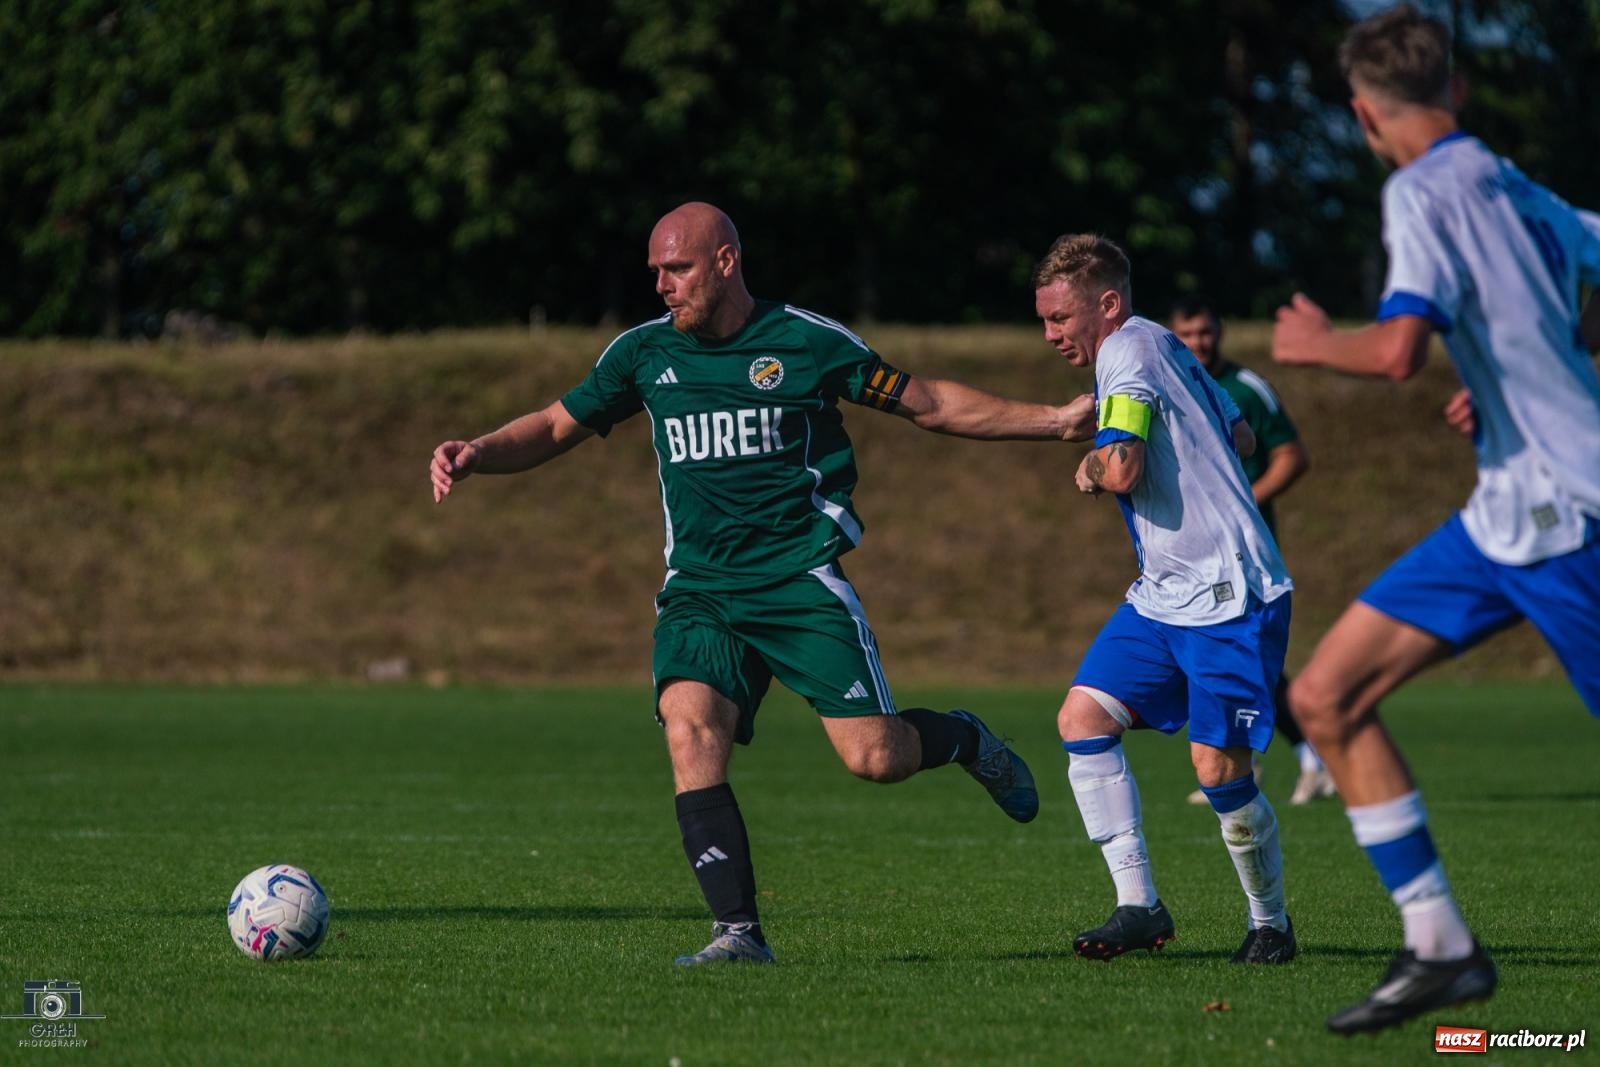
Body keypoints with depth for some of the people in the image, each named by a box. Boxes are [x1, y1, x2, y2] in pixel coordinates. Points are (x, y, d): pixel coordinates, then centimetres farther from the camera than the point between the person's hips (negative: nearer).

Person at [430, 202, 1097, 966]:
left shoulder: (808, 342, -1)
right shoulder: (644, 353, 7)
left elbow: (926, 403, 7)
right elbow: (556, 428, 15)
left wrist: (1054, 420, 3)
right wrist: (477, 455, -4)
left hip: (800, 580, -3)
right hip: (700, 591, 3)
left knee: (874, 757, -12)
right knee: (689, 732, -23)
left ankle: (963, 740, 24)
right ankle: (739, 931, -20)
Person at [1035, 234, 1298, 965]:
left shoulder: (1127, 352, -13)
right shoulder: (1165, 350, 15)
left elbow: (1121, 469, -26)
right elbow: (1242, 437, 27)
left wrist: (1090, 470, -6)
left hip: (1230, 597, -10)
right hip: (1164, 595, 10)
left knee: (1218, 769, -9)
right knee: (1082, 718, -2)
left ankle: (1270, 923, 11)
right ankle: (1139, 905, -2)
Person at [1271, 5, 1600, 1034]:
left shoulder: (1424, 193, -13)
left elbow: (1399, 350, -24)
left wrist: (1317, 341, -5)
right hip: (1505, 513, 9)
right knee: (1326, 697, 4)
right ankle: (1441, 950, 5)